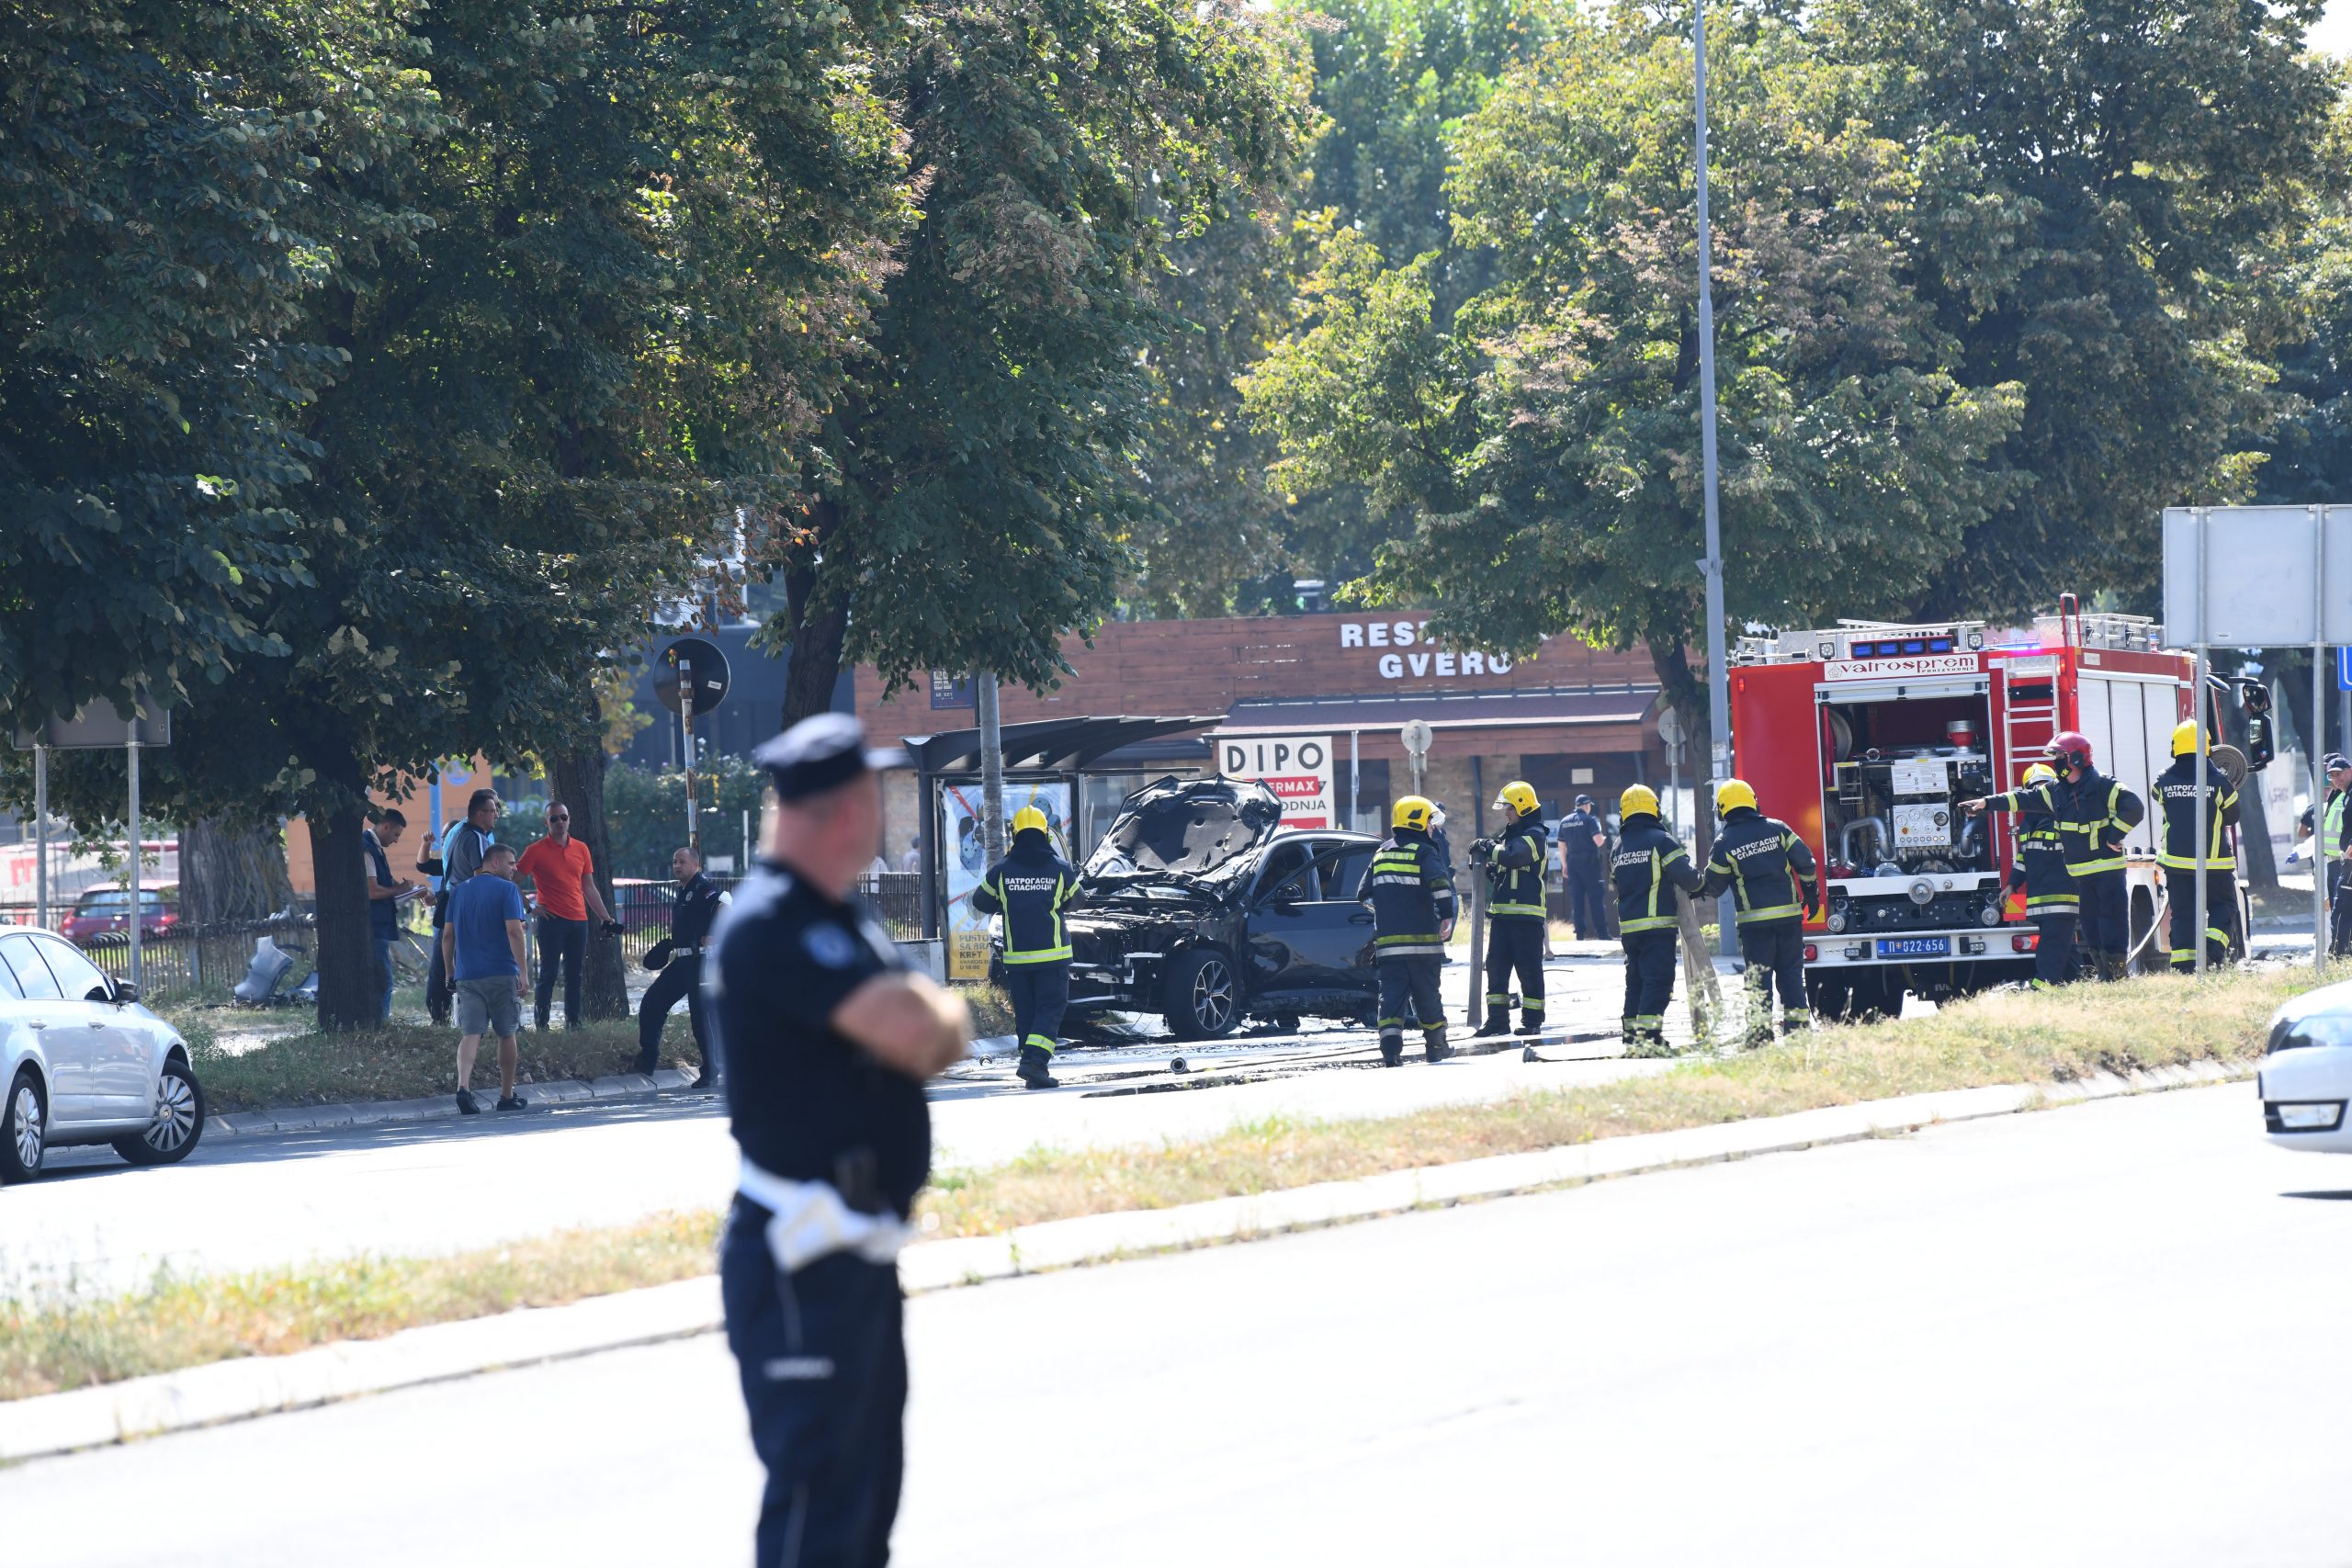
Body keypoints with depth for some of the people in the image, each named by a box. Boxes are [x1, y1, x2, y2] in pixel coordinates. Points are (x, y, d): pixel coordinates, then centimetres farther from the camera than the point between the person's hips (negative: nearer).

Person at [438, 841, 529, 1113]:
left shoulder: (459, 891, 12)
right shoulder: (507, 890, -4)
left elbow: (447, 935, 12)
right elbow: (514, 931, -13)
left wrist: (450, 973, 17)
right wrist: (523, 972, -11)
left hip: (467, 975, 4)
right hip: (501, 975, -4)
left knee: (470, 1034, -3)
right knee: (506, 1034, 10)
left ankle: (463, 1086, -24)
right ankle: (507, 1096, 18)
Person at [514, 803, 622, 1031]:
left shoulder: (581, 849, 11)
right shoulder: (537, 851, -3)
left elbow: (589, 888, 17)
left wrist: (605, 917, 14)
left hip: (579, 920, 5)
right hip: (552, 920, -5)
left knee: (574, 976, 8)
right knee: (548, 974, -4)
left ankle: (573, 1021, 13)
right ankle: (541, 1023, 0)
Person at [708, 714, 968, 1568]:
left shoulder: (842, 920, 15)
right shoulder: (772, 927, -18)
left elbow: (937, 1035, 12)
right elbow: (912, 1029, -29)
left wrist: (931, 1022, -11)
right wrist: (936, 1015, -6)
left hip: (861, 1253, 10)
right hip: (803, 1265, -10)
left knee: (869, 1489, 18)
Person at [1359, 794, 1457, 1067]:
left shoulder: (1381, 853, 14)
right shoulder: (1424, 852, -4)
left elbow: (1366, 896, 17)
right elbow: (1440, 884, -22)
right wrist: (1447, 916, -16)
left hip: (1387, 941, 3)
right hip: (1422, 940, -3)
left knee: (1392, 993, -1)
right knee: (1426, 993, 9)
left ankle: (1390, 1048, -16)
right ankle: (1435, 1047, 21)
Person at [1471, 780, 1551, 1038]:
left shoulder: (1534, 836, -9)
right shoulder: (1509, 834, 18)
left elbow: (1512, 856, -26)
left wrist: (1488, 847, -13)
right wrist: (1487, 868, 3)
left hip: (1527, 913, -9)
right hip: (1502, 912, 9)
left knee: (1529, 969, -2)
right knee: (1496, 967, 6)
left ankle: (1532, 1021, 3)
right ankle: (1497, 1019, 11)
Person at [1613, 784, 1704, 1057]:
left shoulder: (1618, 848, 13)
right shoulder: (1661, 840, -8)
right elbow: (1685, 875, -11)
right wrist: (1699, 884, 10)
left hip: (1628, 925, 6)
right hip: (1657, 924, -6)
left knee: (1635, 980, 14)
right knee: (1657, 981, -8)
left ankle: (1632, 1037, 15)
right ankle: (1649, 1037, -17)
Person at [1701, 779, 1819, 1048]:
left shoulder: (1725, 842, -3)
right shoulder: (1777, 828, 3)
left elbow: (1713, 886, 4)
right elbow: (1805, 862, 3)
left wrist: (1698, 892, 26)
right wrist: (1811, 894, 15)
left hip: (1754, 920, -2)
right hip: (1789, 914, 2)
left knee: (1759, 976, 2)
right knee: (1791, 971, 9)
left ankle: (1761, 1031, -2)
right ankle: (1798, 1023, 5)